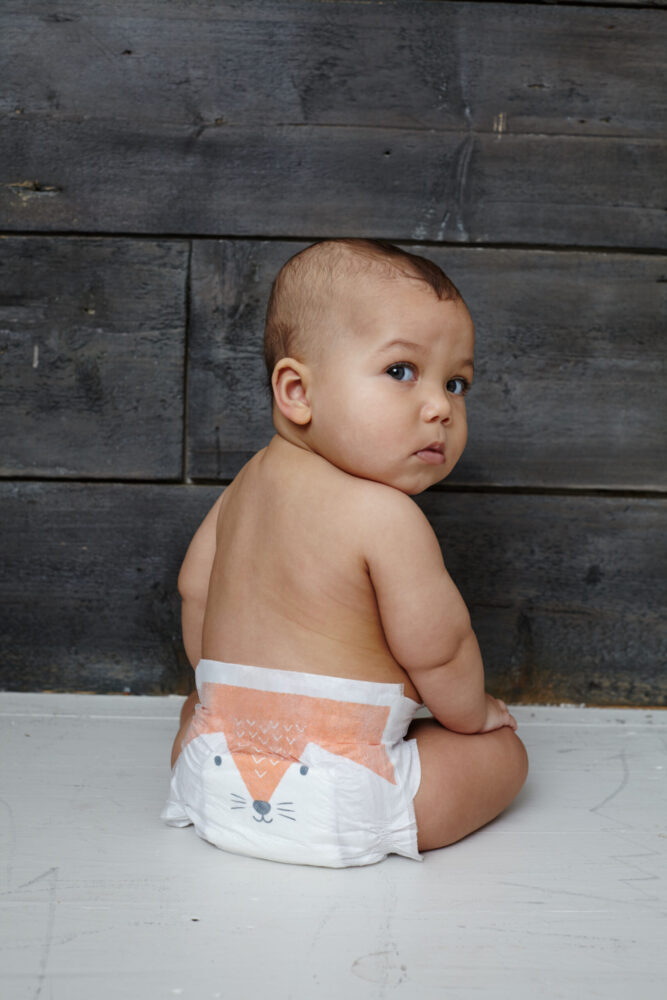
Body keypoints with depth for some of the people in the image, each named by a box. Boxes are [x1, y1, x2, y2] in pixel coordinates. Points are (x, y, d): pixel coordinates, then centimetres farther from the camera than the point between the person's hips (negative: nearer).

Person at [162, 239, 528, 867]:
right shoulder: (385, 515, -23)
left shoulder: (249, 484, 3)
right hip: (333, 805, -7)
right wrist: (472, 714, 5)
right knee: (501, 752, 6)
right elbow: (437, 648, -16)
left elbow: (196, 585, 14)